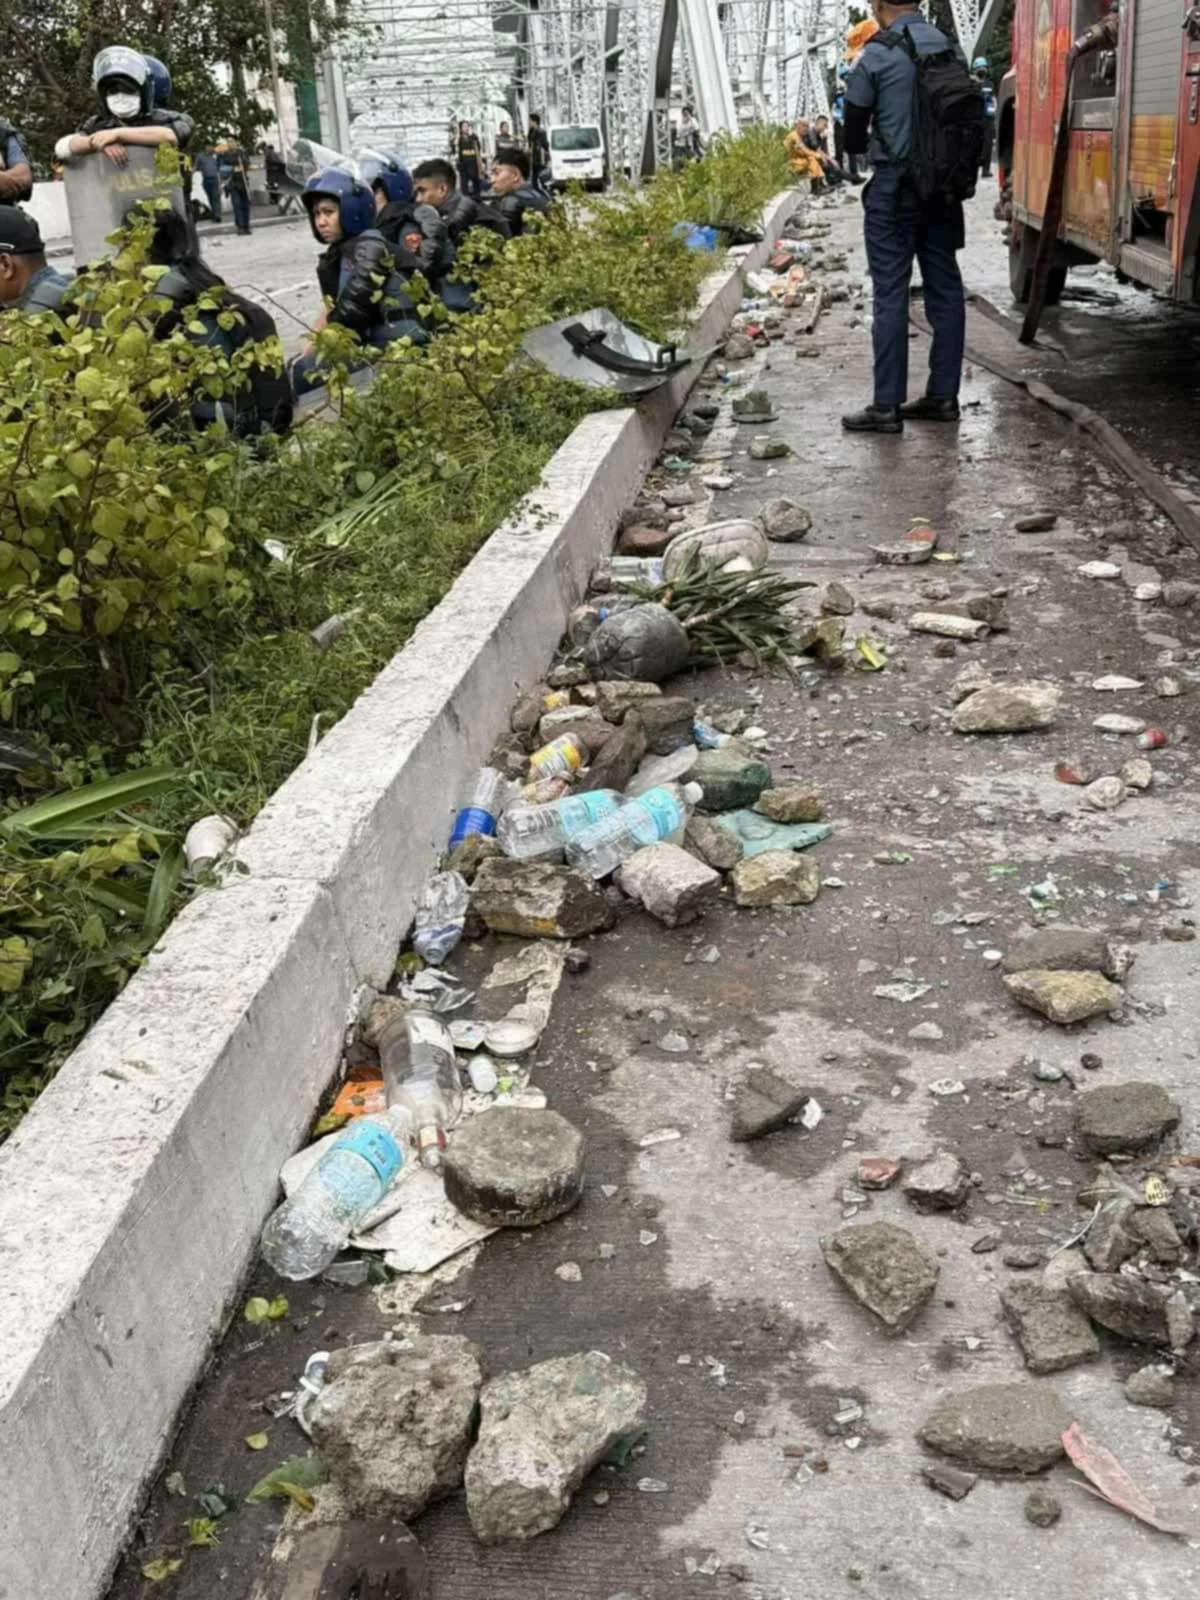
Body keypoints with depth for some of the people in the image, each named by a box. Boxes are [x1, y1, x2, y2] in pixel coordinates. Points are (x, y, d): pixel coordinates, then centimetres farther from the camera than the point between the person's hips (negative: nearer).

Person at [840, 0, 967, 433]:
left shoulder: (876, 56, -8)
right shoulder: (948, 47, 7)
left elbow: (853, 136, -1)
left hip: (895, 185, -5)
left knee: (890, 295, -4)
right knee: (945, 288, 9)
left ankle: (886, 406, -5)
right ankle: (943, 395, 13)